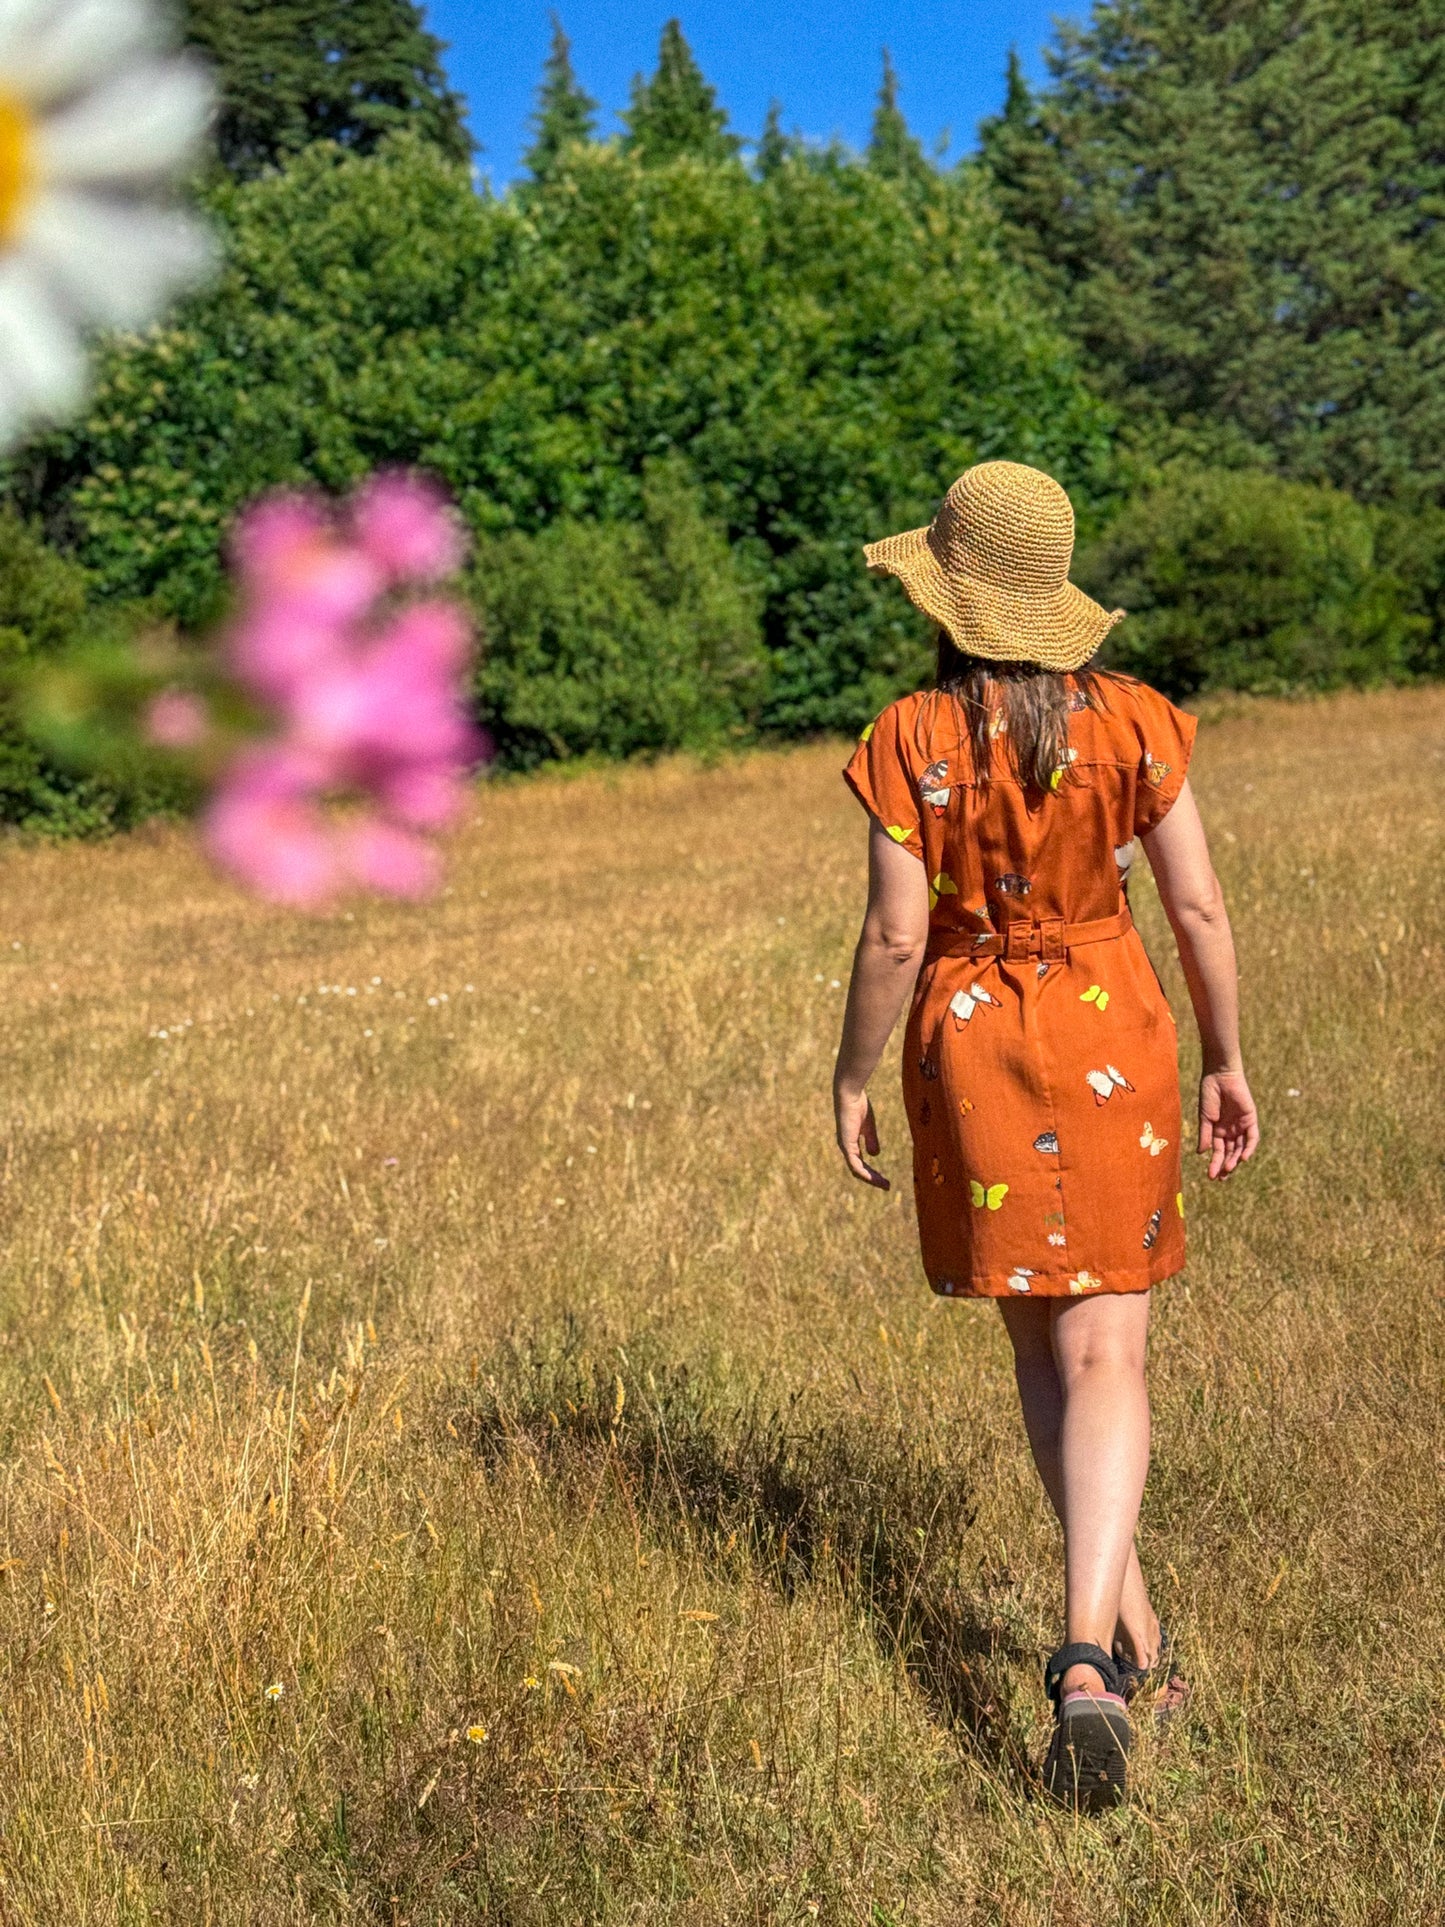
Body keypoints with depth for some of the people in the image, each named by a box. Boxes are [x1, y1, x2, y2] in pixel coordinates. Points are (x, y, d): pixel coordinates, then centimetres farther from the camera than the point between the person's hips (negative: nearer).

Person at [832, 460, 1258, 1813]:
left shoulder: (911, 742, -10)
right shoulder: (1130, 722, -4)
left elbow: (896, 934, -11)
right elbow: (1198, 909, -3)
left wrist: (849, 1079, 1)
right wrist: (1226, 1062, 8)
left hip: (969, 1042, 0)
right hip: (1110, 1041, 0)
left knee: (1041, 1345, 17)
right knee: (1104, 1360, 1)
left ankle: (1126, 1616, 26)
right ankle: (1086, 1650, -15)